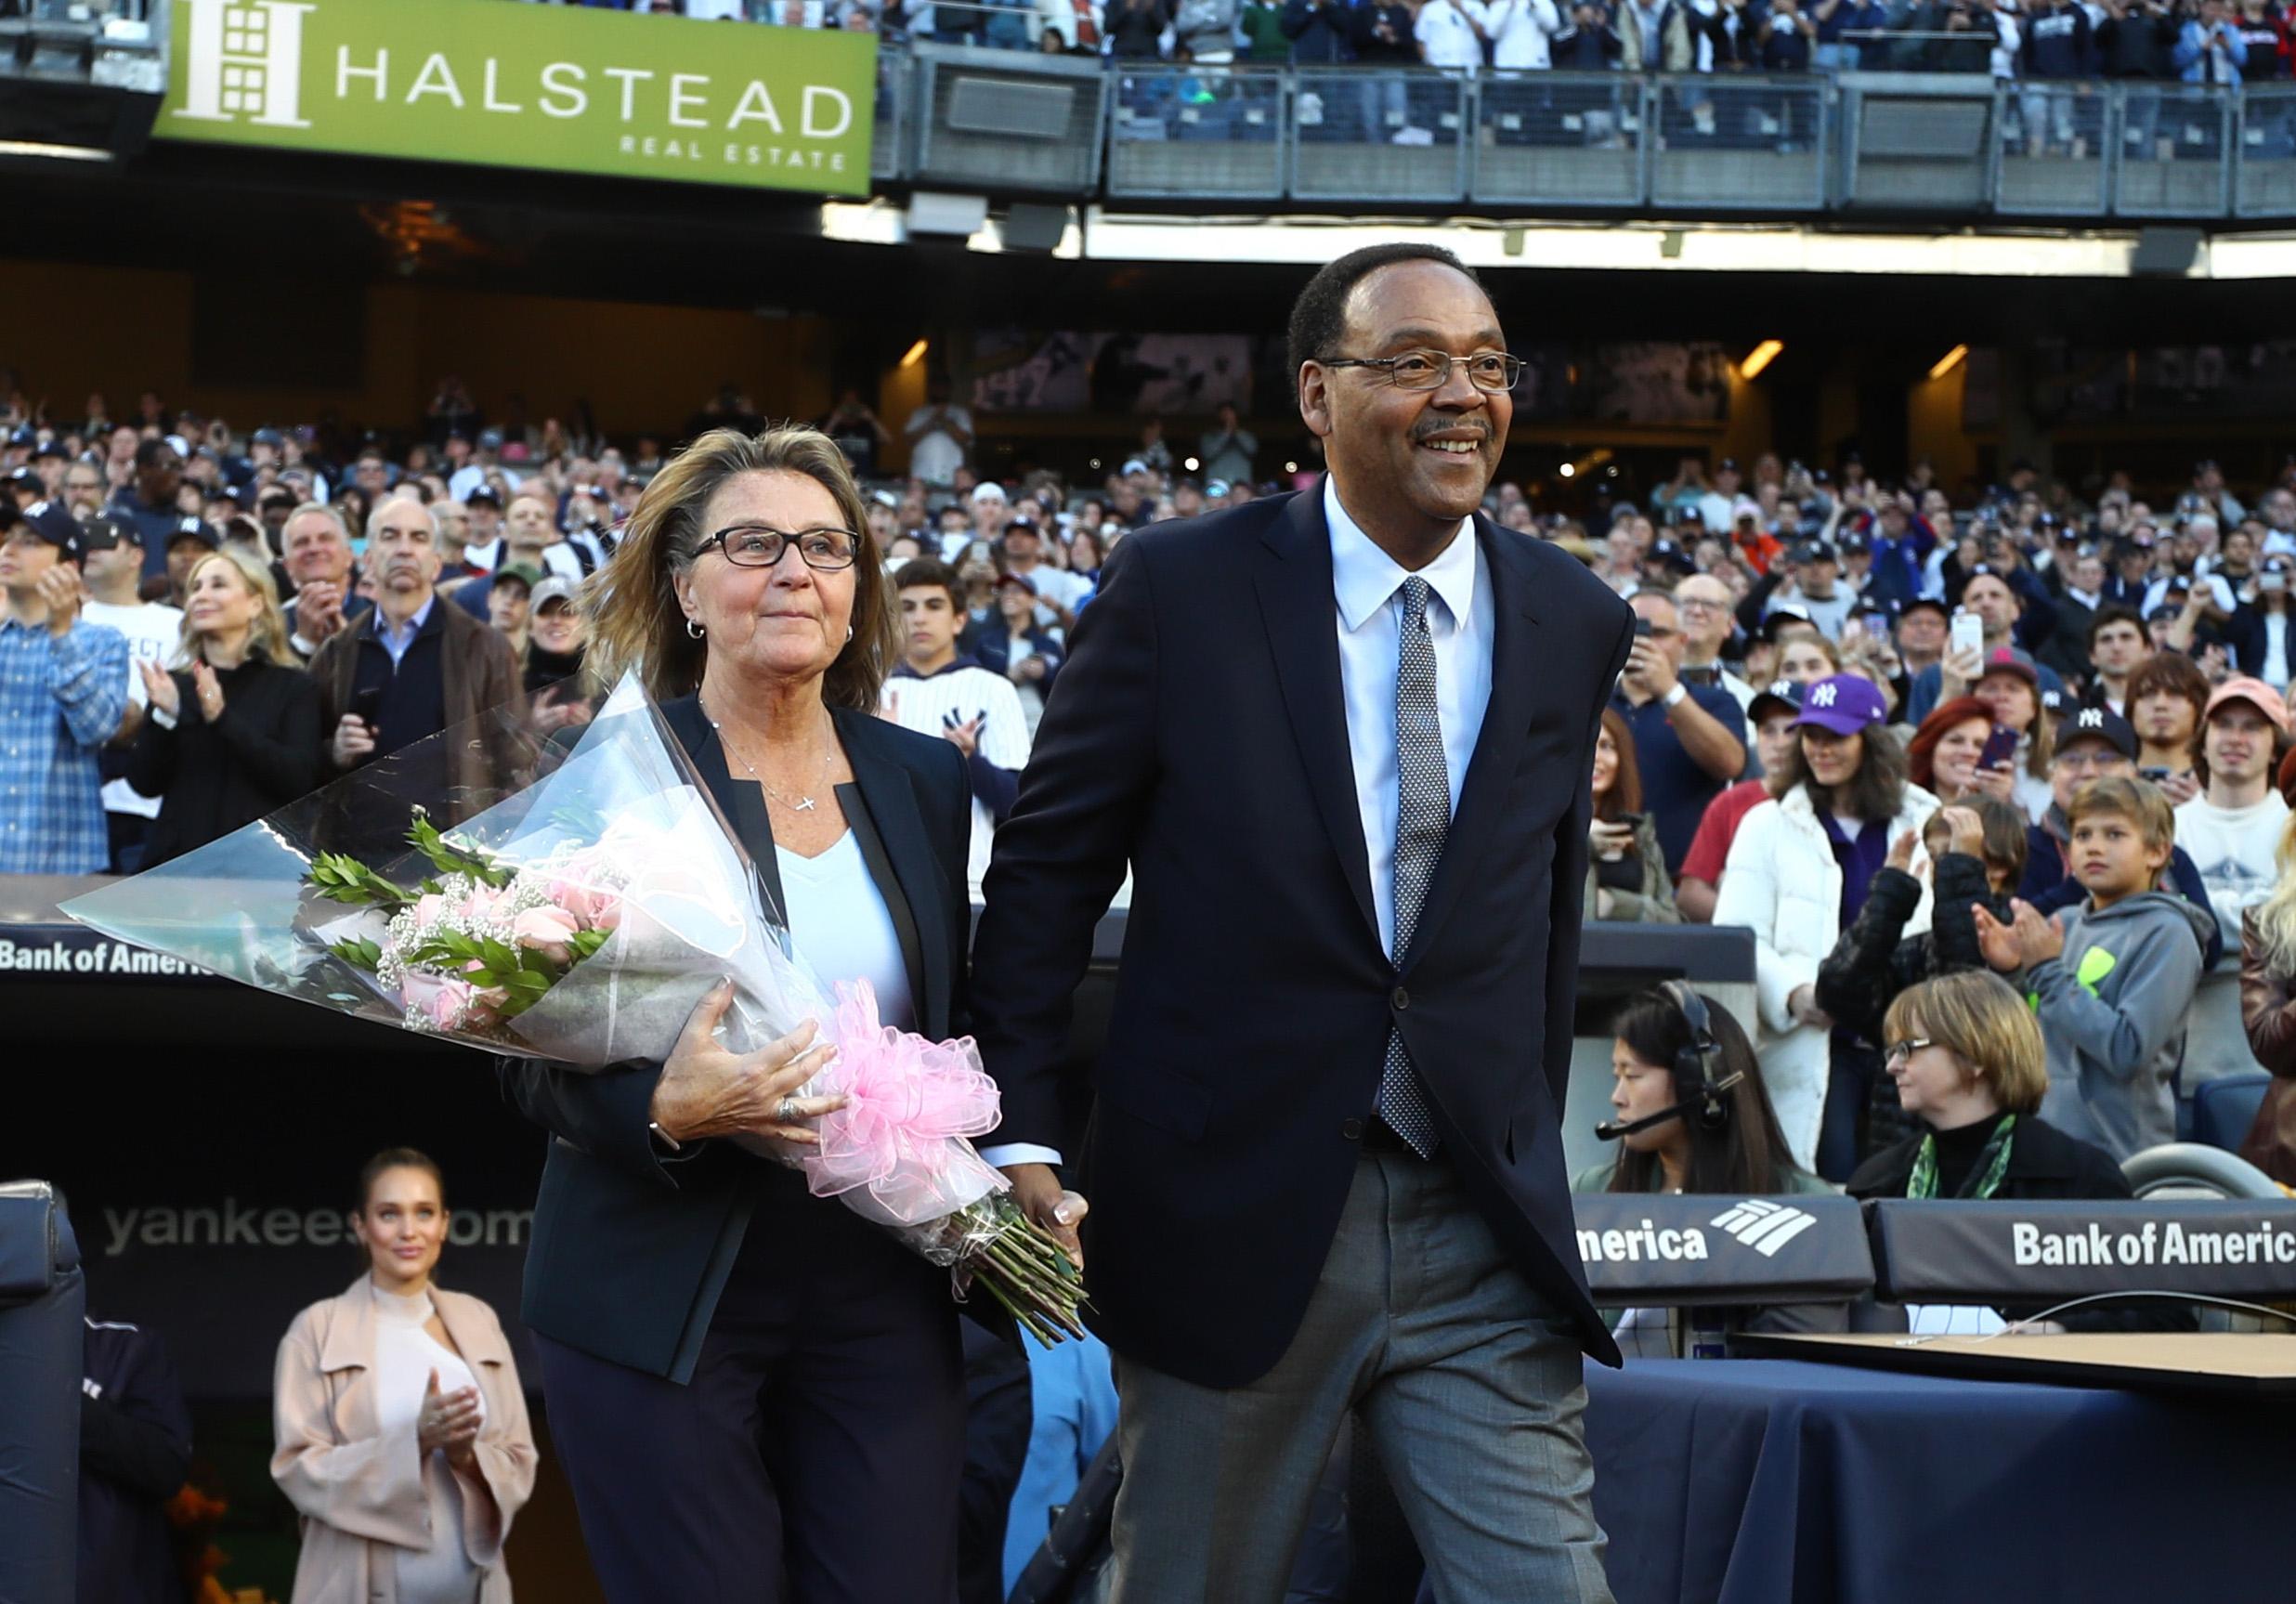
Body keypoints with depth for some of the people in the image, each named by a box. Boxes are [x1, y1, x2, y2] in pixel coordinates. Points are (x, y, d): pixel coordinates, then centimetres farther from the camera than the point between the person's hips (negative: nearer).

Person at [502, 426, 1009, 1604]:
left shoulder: (924, 781, 9)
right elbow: (533, 1062, -5)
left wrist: (1013, 1167, 1)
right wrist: (664, 1110, -24)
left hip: (884, 1296, 4)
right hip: (668, 1297, -4)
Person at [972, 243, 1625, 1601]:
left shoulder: (1575, 623, 6)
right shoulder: (1183, 587, -5)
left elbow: (1544, 915, 14)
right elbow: (1047, 868, -1)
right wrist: (1024, 1137, -7)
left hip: (1483, 1233, 2)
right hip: (1230, 1218, -2)